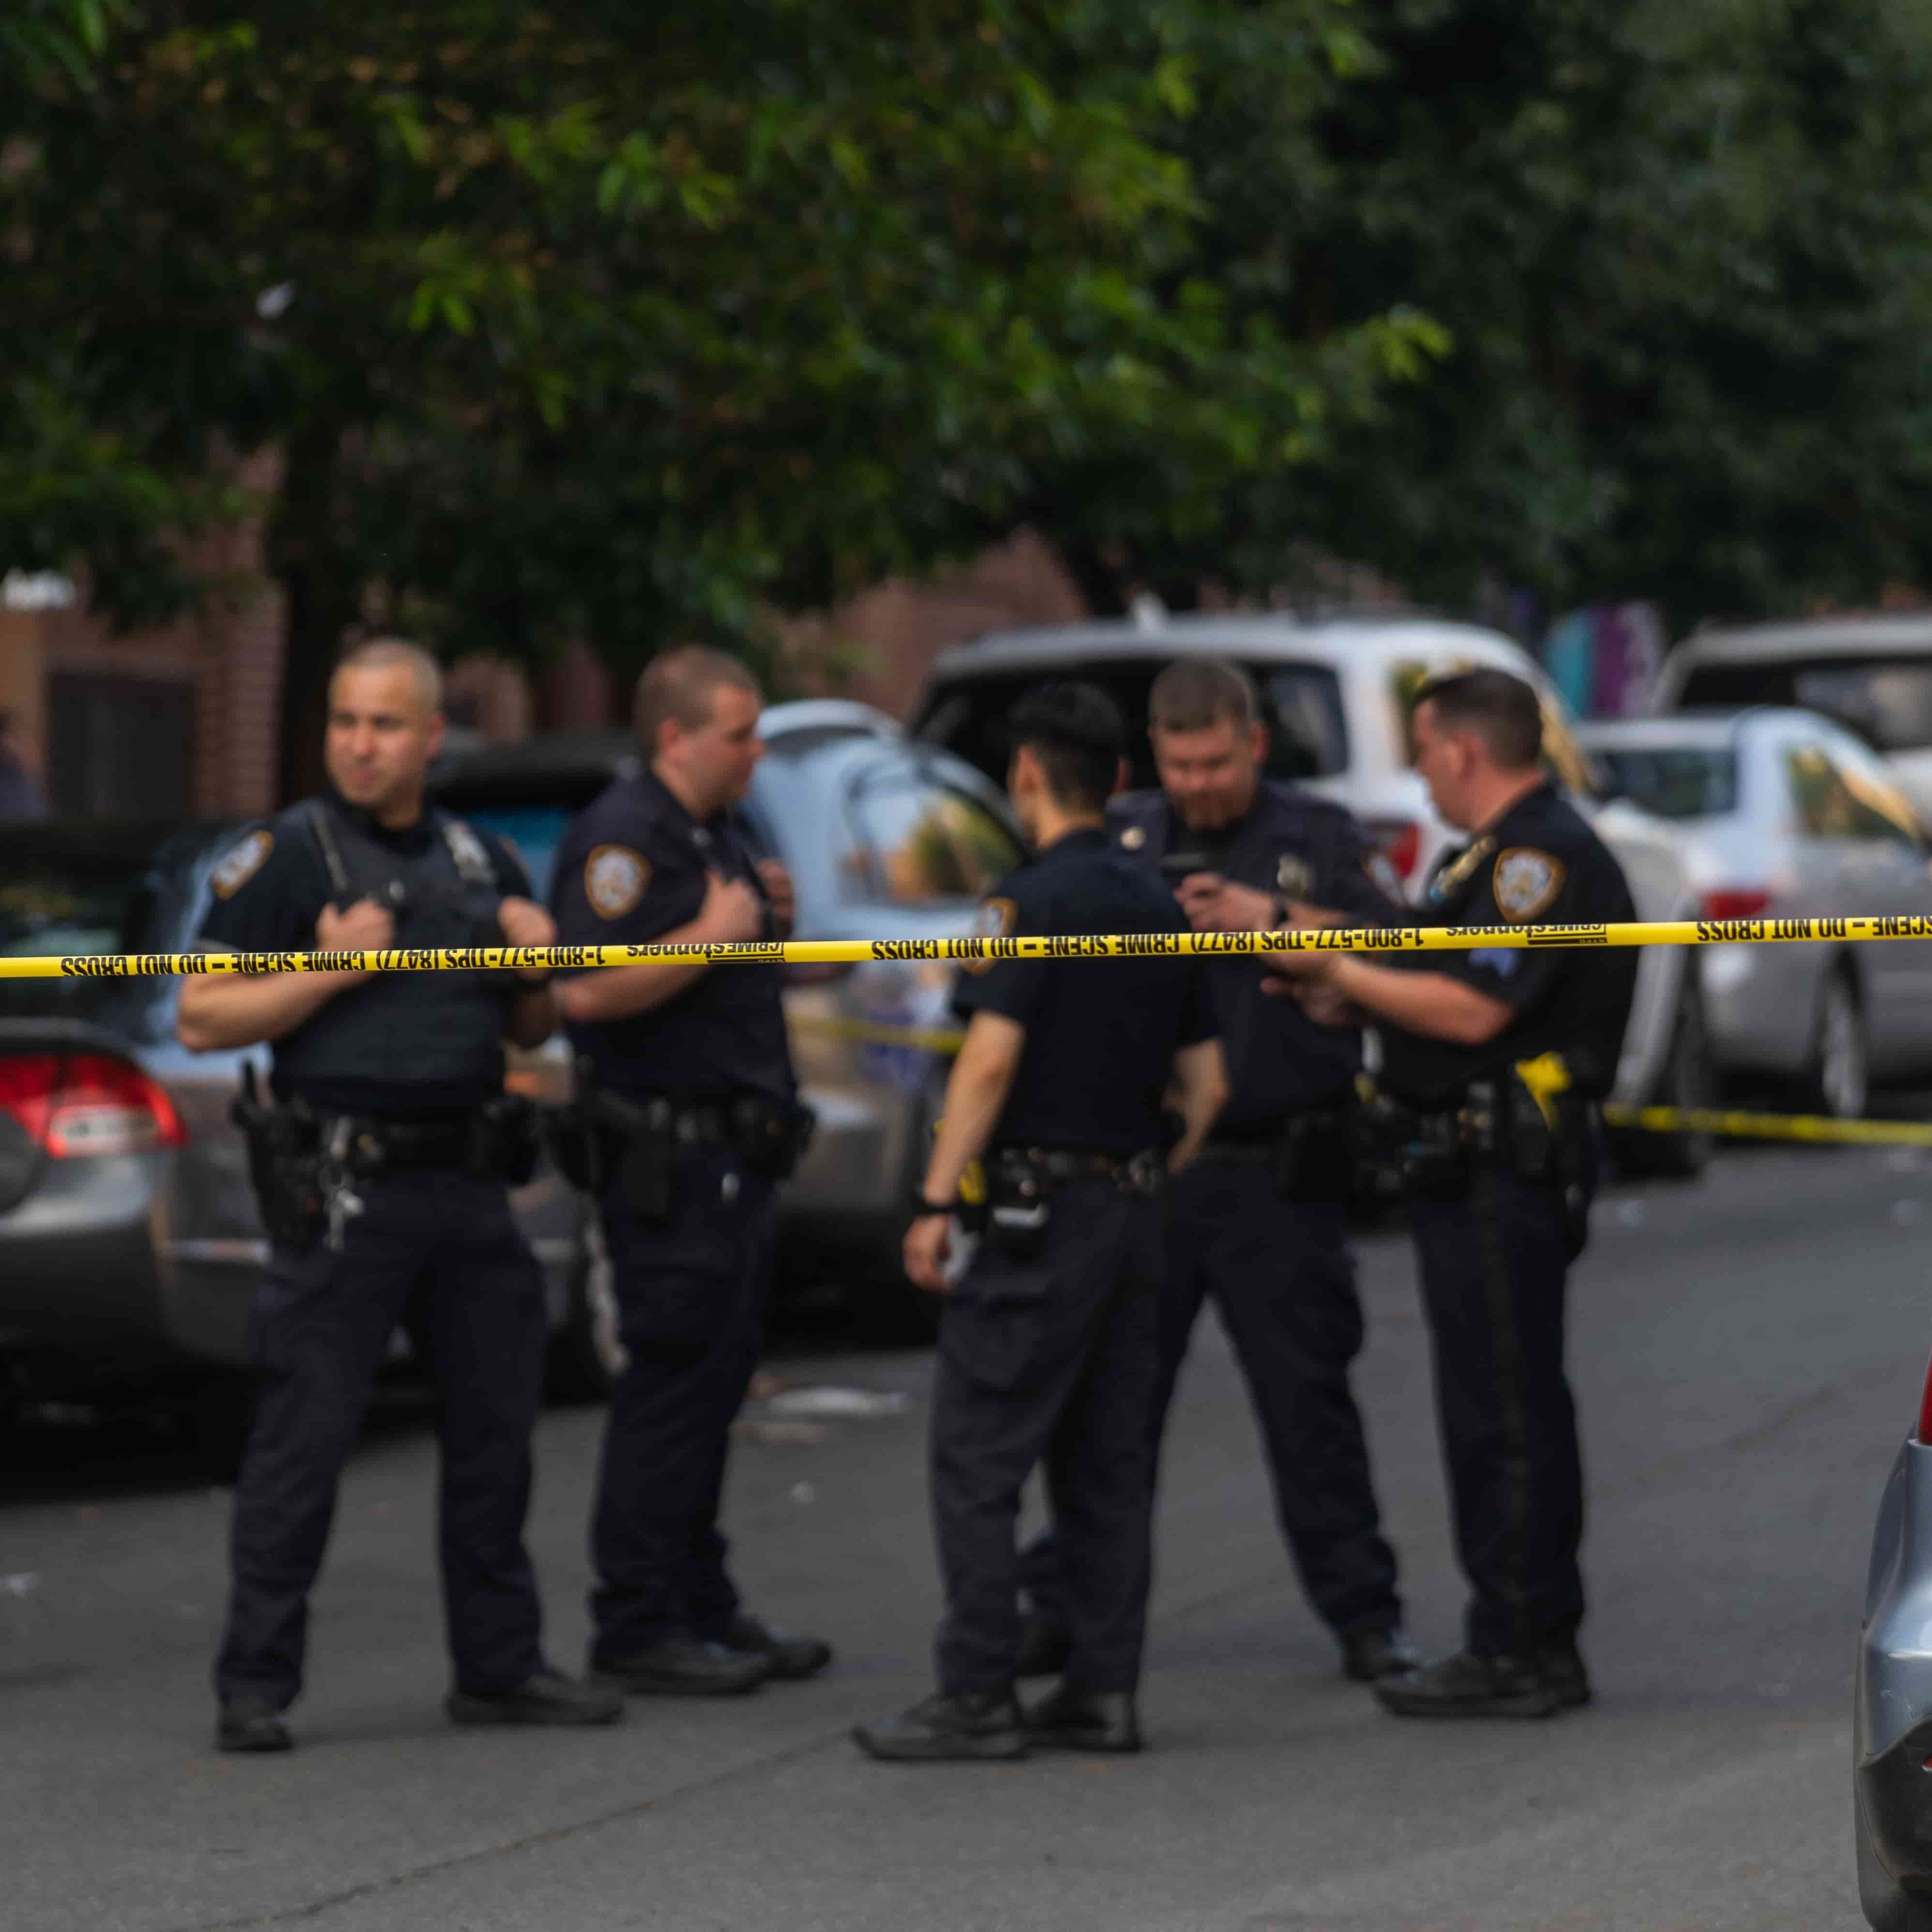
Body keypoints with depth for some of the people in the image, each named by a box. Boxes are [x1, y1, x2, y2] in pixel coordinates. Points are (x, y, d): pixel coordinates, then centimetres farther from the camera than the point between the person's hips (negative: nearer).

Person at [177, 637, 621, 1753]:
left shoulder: (480, 861, 14)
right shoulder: (289, 856, -3)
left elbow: (531, 1032, 22)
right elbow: (201, 1020, -7)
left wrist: (536, 962, 2)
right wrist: (329, 969, -17)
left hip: (469, 1183, 6)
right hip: (344, 1188, -6)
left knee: (497, 1430, 10)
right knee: (305, 1437, -5)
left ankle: (500, 1667, 21)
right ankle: (256, 1689, 0)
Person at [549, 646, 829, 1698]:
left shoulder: (717, 834, 18)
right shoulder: (622, 836, -14)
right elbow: (589, 989, -25)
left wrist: (767, 920, 10)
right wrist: (710, 938, -20)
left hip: (733, 1159, 10)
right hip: (666, 1159, -10)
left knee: (710, 1386, 14)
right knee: (670, 1386, -7)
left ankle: (704, 1610, 21)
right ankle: (636, 1627, -3)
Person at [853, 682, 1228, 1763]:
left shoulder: (1036, 899, -12)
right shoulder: (1158, 907, 12)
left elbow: (992, 1060, -19)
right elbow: (1208, 1083, 14)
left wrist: (936, 1201, -17)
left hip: (1038, 1208, -8)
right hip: (1134, 1207, 8)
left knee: (981, 1458, -5)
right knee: (1107, 1461, 10)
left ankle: (980, 1697, -8)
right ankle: (1105, 1691, 10)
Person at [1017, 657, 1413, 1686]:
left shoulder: (1318, 838, 5)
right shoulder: (1118, 839, 11)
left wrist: (1271, 920, -14)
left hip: (1277, 1176, -2)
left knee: (1308, 1397, 1)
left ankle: (1363, 1616, 9)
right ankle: (1062, 1607, 14)